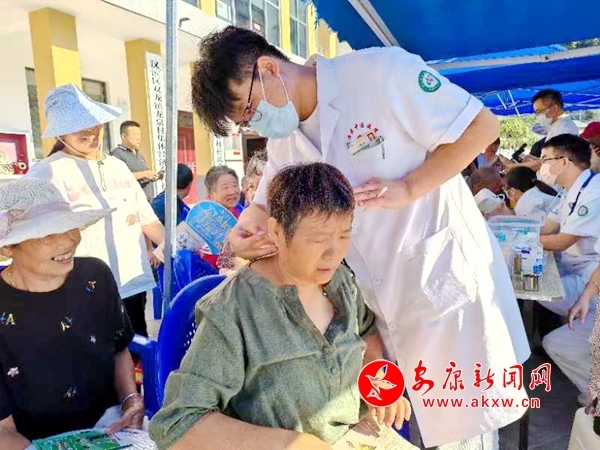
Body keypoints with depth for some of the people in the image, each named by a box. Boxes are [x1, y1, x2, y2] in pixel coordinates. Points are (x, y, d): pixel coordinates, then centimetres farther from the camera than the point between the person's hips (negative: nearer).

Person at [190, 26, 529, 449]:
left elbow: (482, 126, -13)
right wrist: (243, 233, -10)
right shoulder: (283, 139, 5)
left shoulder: (381, 71, -16)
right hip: (378, 305, 6)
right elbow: (266, 204, 12)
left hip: (448, 284, -5)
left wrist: (408, 189, -21)